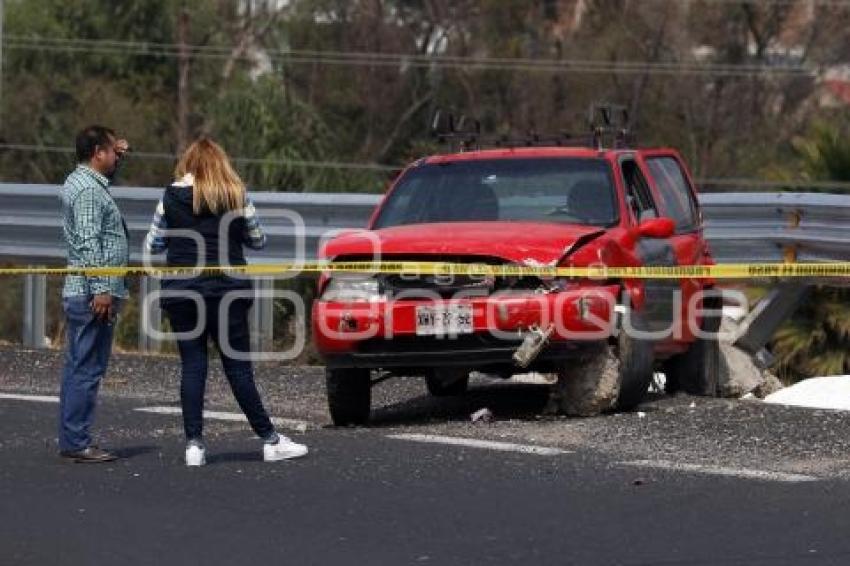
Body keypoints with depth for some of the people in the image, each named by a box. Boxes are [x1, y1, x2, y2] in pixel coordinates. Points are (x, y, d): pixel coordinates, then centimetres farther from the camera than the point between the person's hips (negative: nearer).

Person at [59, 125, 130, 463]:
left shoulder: (82, 182, 16)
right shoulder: (87, 190, -14)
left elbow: (108, 177, 41)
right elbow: (89, 244, -22)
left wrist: (118, 159, 22)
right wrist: (101, 289, -24)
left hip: (80, 294, 11)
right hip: (92, 294, -11)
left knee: (78, 369, 11)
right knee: (87, 370, -9)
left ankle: (71, 441, 14)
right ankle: (77, 443, -9)